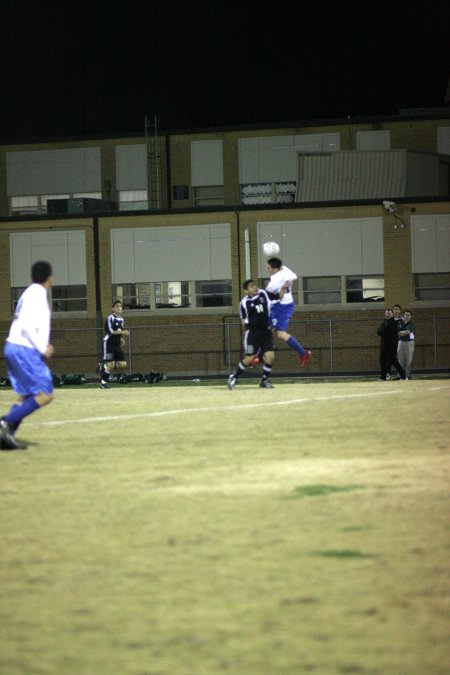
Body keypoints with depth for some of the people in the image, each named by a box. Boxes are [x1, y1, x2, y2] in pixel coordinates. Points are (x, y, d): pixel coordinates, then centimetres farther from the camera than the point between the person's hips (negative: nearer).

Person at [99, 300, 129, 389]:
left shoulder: (121, 319, 13)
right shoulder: (110, 318, -12)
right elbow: (110, 331, -21)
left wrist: (121, 339, 8)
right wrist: (122, 332, -29)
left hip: (117, 344, 8)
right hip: (109, 343, -8)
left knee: (123, 364, -1)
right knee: (110, 364, -14)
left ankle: (104, 366, 18)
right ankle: (103, 382, 1)